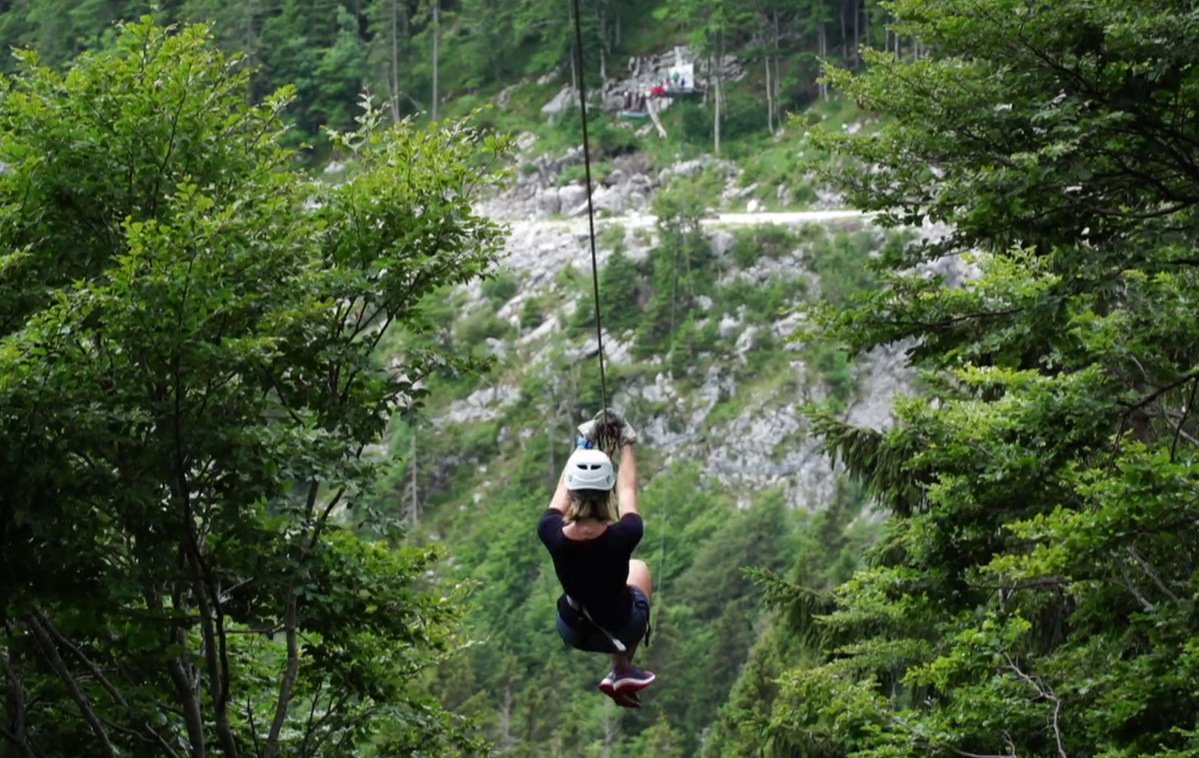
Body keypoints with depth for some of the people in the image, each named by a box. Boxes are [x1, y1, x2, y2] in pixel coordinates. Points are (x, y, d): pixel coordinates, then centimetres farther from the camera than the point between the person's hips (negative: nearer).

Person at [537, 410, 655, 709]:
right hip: (621, 630, -2)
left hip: (573, 632, 2)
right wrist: (626, 445, 7)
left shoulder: (552, 535, -26)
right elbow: (628, 491, -9)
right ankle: (623, 671, 33)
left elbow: (562, 488, -5)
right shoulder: (623, 536, -30)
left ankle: (622, 672, 39)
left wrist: (583, 443, 9)